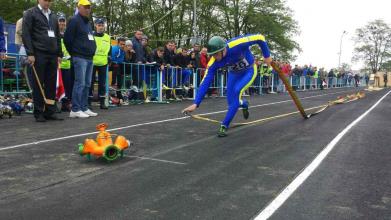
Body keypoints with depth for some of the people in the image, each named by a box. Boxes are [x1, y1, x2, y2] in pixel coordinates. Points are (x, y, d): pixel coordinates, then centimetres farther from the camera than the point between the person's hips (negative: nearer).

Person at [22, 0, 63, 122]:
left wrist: (59, 54, 13)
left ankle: (50, 112, 10)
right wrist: (30, 53, -13)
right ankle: (38, 113, 4)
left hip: (52, 55, 5)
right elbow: (26, 34, -5)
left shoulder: (53, 16, 20)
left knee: (51, 84, 4)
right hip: (38, 54, -5)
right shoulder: (30, 14, 2)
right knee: (38, 84, -1)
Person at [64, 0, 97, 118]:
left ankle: (84, 108, 14)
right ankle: (75, 110, -7)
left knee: (87, 84, 9)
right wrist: (74, 53, -2)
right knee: (80, 83, -10)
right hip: (80, 58, -9)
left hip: (89, 58, 9)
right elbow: (67, 39, -11)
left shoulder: (87, 22, 20)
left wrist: (91, 52, 16)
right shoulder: (74, 21, -7)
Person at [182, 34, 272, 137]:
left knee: (237, 91, -26)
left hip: (249, 71, -4)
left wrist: (267, 56, -18)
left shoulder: (237, 44, -40)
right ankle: (244, 104, 40)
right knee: (232, 103, 1)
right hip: (233, 73, 4)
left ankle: (224, 125, -16)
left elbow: (259, 37, -29)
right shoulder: (213, 63, -28)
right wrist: (195, 104, -33)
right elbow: (205, 83, -26)